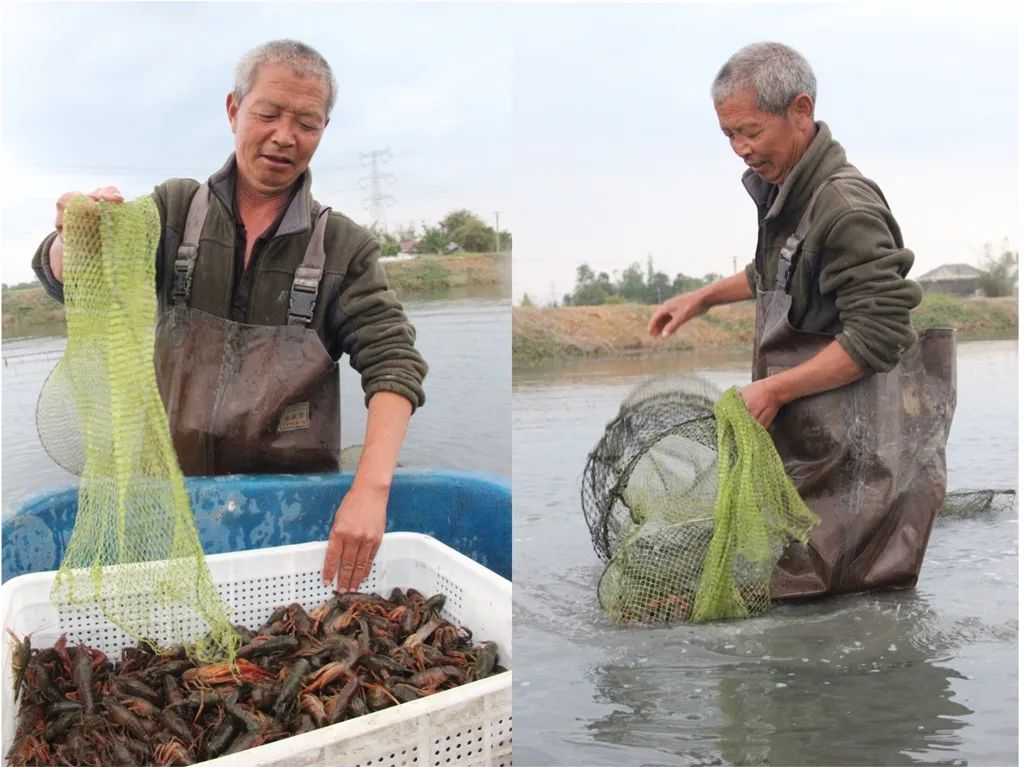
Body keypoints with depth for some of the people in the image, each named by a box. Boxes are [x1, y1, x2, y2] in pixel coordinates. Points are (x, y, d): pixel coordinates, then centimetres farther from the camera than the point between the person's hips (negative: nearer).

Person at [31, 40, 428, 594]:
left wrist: (371, 488, -27)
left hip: (294, 496, -1)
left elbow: (393, 362, -9)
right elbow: (65, 282, -4)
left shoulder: (345, 248, 0)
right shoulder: (173, 209, 4)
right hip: (174, 481, 1)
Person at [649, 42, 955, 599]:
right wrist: (703, 298, 18)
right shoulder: (780, 185, 8)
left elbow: (877, 336, -23)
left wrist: (775, 391, -20)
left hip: (852, 443, -9)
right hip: (802, 428, 9)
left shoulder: (845, 206, -21)